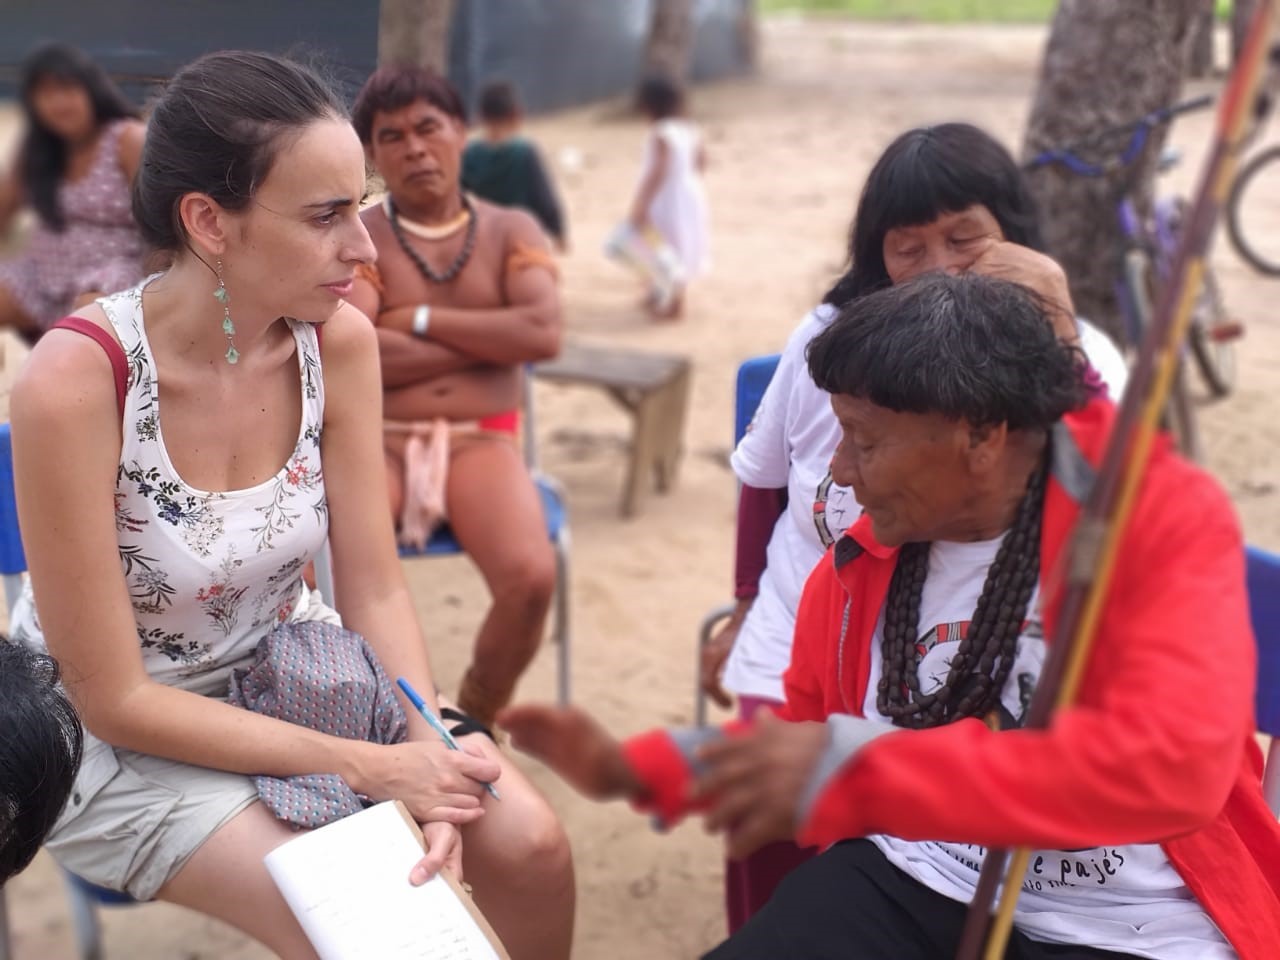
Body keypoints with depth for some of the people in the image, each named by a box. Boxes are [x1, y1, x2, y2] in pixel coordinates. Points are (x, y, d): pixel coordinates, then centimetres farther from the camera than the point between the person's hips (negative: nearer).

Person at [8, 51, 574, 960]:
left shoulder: (338, 340, -14)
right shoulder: (74, 384, -29)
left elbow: (376, 589, -6)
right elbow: (114, 698, -23)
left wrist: (429, 748, -23)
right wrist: (369, 768, -23)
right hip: (117, 738, -4)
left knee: (528, 845, -9)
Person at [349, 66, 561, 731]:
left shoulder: (511, 232, 12)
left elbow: (543, 334, -6)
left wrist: (420, 319, -5)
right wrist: (495, 337, -5)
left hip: (482, 442, 1)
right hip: (376, 442, -1)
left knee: (531, 578, -28)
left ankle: (472, 726, 3)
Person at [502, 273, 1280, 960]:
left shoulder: (1166, 518, -13)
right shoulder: (864, 556, 4)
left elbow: (1169, 765, -28)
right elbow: (807, 739, 21)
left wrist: (851, 770, -31)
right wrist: (633, 769, 6)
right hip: (915, 885, 5)